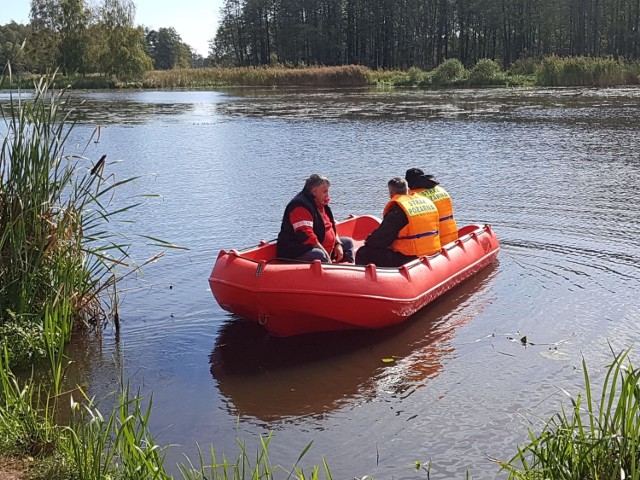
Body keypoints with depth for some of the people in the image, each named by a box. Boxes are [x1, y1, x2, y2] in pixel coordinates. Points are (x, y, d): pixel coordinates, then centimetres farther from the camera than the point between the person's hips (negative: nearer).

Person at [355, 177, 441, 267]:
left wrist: (369, 241, 8)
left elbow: (382, 238, -14)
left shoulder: (397, 210, -14)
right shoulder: (427, 201, 10)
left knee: (363, 253, -2)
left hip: (407, 259, -9)